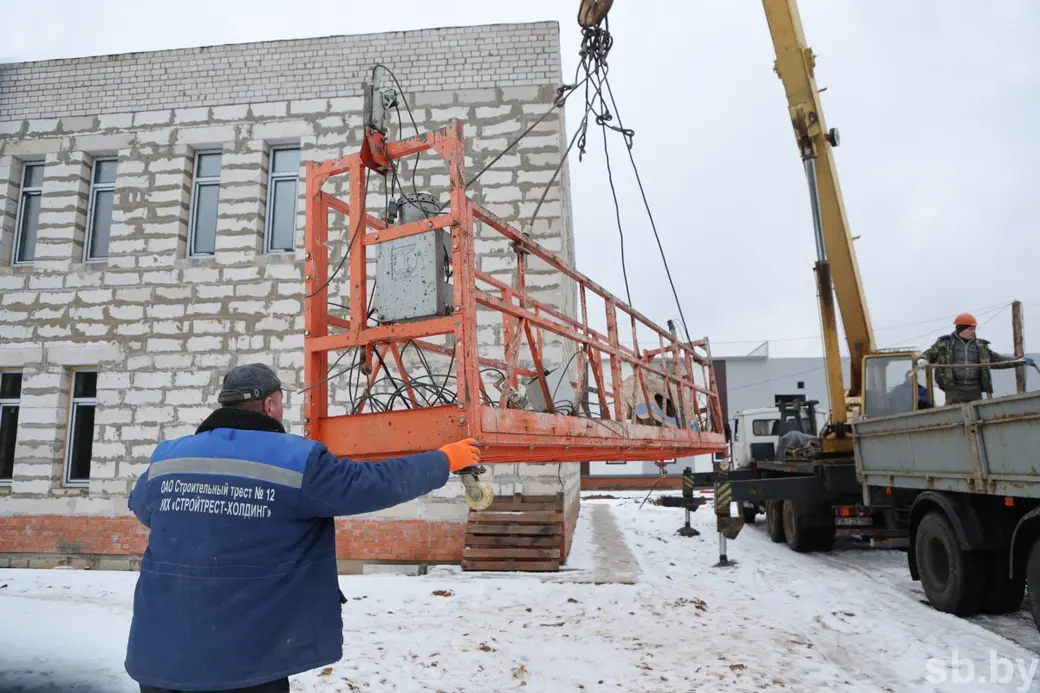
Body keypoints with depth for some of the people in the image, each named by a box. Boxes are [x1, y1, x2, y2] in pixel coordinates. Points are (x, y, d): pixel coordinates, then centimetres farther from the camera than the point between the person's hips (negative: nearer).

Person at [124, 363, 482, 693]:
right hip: (243, 663, -4)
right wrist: (445, 459, 6)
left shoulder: (166, 459, 2)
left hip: (159, 656, 5)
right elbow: (381, 482, -10)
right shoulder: (295, 460, -13)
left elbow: (141, 507, 23)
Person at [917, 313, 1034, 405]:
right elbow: (928, 355, 9)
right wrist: (922, 360, -14)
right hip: (954, 390, -4)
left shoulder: (980, 346, 15)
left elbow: (998, 360, 19)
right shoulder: (945, 343, 5)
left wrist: (1020, 360, 11)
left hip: (975, 390, 4)